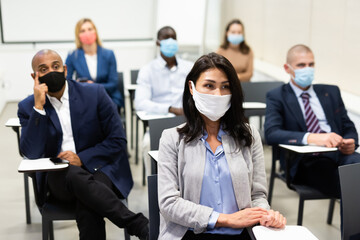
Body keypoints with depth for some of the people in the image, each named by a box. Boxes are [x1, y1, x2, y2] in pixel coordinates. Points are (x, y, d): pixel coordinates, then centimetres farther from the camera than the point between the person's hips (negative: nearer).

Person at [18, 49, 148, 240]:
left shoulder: (94, 94, 1)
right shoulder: (28, 107, 4)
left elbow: (118, 141, -1)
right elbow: (32, 153, -9)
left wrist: (82, 158, -14)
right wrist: (39, 107, -16)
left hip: (99, 169, -1)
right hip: (58, 180, 1)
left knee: (87, 207, -36)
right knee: (75, 175, -35)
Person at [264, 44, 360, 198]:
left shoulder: (331, 92, 23)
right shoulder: (277, 97, 8)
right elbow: (271, 134, -8)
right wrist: (311, 138, -24)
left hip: (338, 153, 5)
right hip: (305, 161, -4)